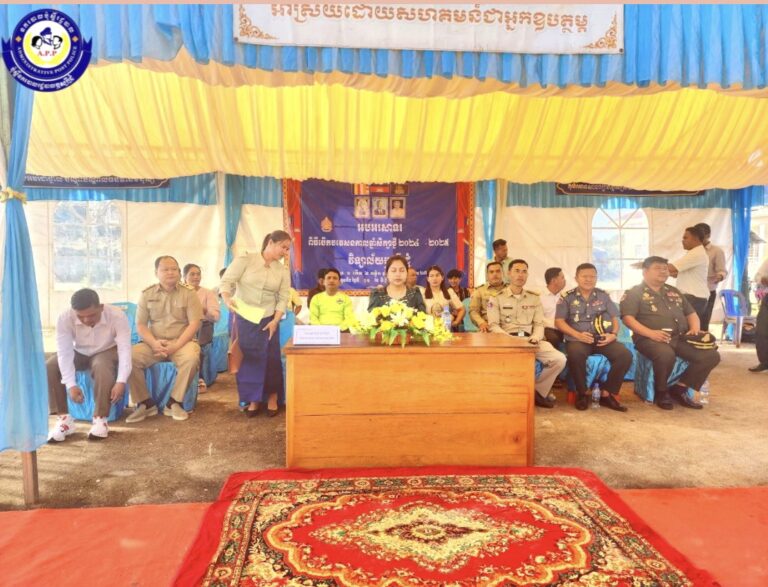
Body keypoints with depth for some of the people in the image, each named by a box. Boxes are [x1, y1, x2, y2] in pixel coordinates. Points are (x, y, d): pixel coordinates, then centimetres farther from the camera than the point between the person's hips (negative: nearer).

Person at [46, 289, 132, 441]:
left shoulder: (117, 316, -31)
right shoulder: (64, 319, -26)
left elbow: (125, 349, -34)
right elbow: (64, 352, -27)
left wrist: (121, 382, -45)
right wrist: (71, 385, -36)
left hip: (107, 351, -3)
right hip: (79, 353, 3)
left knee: (102, 366, -36)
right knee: (49, 367, -22)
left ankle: (100, 419, -24)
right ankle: (64, 418, -13)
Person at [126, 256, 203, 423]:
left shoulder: (189, 293, 0)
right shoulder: (147, 294, 7)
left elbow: (194, 324, -7)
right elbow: (140, 325, 3)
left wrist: (176, 345, -19)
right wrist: (154, 343, -17)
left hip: (181, 342, -2)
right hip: (154, 343, 2)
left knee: (191, 358, -34)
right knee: (129, 356, -25)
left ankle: (174, 402, -14)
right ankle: (145, 403, -8)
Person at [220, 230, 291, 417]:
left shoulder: (283, 271, 2)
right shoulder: (245, 260, -7)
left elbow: (283, 298, 0)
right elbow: (226, 281, -10)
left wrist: (275, 320, -11)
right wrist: (227, 299, -28)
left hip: (268, 320, 2)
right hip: (243, 319, -2)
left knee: (270, 358, 2)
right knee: (249, 358, 5)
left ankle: (272, 397, 20)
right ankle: (254, 399, 19)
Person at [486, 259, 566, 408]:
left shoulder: (534, 297, 17)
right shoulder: (497, 297, 5)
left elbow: (539, 324, 12)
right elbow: (494, 326, -2)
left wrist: (535, 338, -10)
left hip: (530, 339, 4)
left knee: (559, 359, -20)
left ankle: (538, 391, 3)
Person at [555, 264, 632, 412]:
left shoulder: (603, 296, 16)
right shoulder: (567, 297, 7)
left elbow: (615, 319, 16)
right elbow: (559, 321, 0)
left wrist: (613, 334, -6)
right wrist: (578, 335, -13)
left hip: (603, 339, 3)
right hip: (578, 339, -3)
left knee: (625, 355, -24)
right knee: (575, 354, -38)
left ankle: (606, 393, -10)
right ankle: (583, 393, -13)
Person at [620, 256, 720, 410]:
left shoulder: (674, 292, 24)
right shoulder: (634, 293, 3)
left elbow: (691, 313, 28)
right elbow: (628, 318, -9)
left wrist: (695, 328, 5)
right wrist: (650, 333, -22)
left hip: (680, 338, 7)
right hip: (650, 339, -6)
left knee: (711, 356, -13)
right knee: (666, 355, -38)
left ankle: (680, 388, -1)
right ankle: (661, 392, -9)